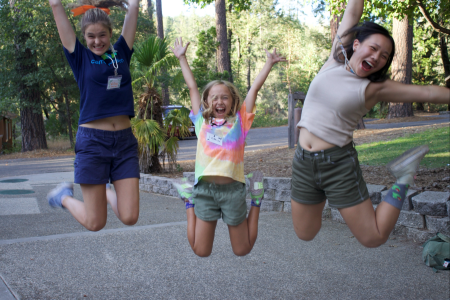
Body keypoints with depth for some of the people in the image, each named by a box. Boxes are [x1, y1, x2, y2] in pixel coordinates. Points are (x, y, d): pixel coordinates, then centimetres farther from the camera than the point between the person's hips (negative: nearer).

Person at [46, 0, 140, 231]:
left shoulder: (121, 52, 9)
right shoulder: (80, 57, 1)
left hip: (124, 140, 3)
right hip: (92, 141, -3)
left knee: (129, 217, -3)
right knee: (95, 222, 1)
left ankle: (106, 192, 28)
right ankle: (64, 196, 31)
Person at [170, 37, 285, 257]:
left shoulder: (239, 121, 6)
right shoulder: (202, 121, 8)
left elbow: (254, 88, 6)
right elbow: (192, 87, 14)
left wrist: (269, 63, 8)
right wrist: (182, 58, 22)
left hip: (232, 188, -1)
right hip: (204, 189, 1)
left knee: (242, 250, 11)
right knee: (201, 252, 7)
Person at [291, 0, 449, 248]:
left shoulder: (375, 88, -4)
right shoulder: (335, 61, 3)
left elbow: (427, 92, -3)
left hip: (339, 164, -3)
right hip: (303, 162, 3)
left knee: (374, 238, 1)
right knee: (305, 234, 13)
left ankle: (404, 178, 17)